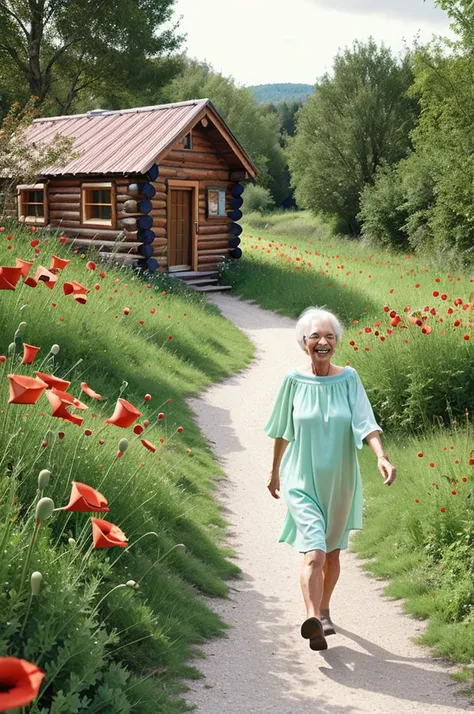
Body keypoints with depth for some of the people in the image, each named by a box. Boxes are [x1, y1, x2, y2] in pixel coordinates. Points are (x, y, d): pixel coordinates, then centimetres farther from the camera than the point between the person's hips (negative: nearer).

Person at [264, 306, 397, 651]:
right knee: (314, 552, -19)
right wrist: (274, 471, 15)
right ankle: (313, 621, -25)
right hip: (302, 482, -2)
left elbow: (365, 422, -13)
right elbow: (282, 431, 6)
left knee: (332, 553, 17)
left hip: (339, 482, 2)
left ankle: (323, 611, 38)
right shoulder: (294, 381, -6)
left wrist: (381, 456, -30)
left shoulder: (348, 378, -4)